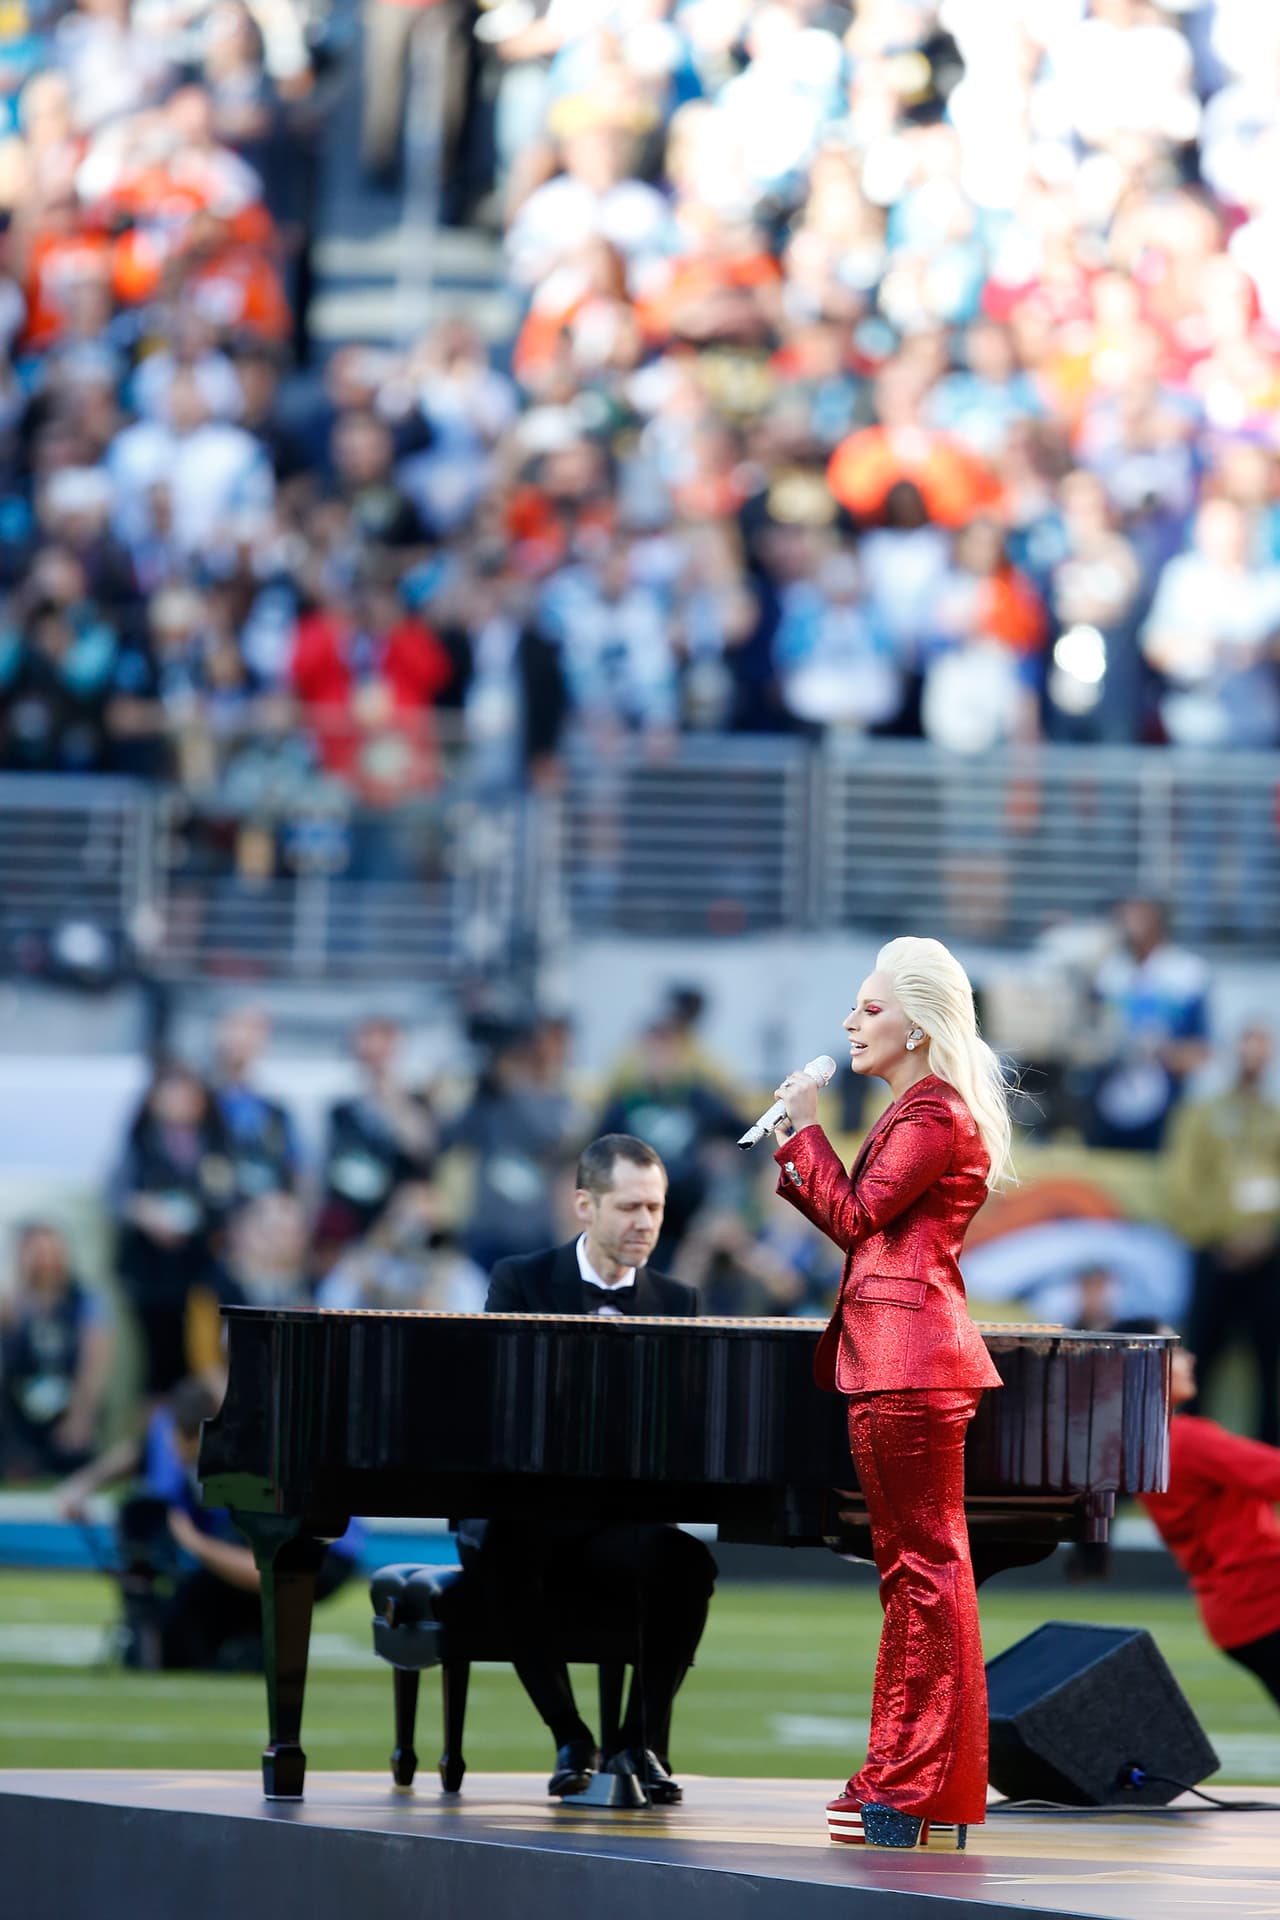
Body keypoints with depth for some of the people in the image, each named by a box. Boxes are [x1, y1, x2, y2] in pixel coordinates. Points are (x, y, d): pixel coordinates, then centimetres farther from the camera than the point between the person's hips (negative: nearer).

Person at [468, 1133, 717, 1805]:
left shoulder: (676, 1302, 11)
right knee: (513, 1564, -38)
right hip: (526, 1513, -2)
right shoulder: (521, 1283, 4)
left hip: (622, 1521, 2)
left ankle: (643, 1741, -13)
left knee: (688, 1565, -32)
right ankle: (569, 1739, -17)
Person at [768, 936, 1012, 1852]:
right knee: (911, 1569, 13)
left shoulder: (937, 1114, -11)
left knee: (927, 1566, -9)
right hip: (891, 1359, 11)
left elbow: (856, 1216, -14)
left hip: (911, 1356, -11)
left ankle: (924, 1798, -9)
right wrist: (795, 1154, 13)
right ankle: (899, 1783, 18)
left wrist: (807, 1128, -5)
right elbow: (855, 1221, 19)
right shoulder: (913, 1113, 22)